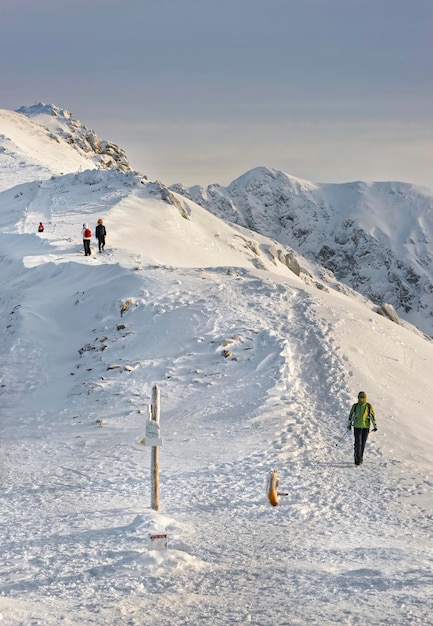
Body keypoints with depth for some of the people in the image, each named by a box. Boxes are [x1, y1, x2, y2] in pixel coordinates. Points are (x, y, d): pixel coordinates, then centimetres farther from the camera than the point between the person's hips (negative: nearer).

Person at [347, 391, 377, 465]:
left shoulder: (368, 406, 0)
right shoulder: (355, 406, 1)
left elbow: (373, 416, 4)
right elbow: (351, 415, 11)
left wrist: (375, 426, 0)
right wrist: (349, 424, 13)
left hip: (366, 427, 1)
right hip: (357, 427, -1)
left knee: (363, 444, 9)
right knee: (358, 443, -9)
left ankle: (360, 458, 22)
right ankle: (357, 460, -10)